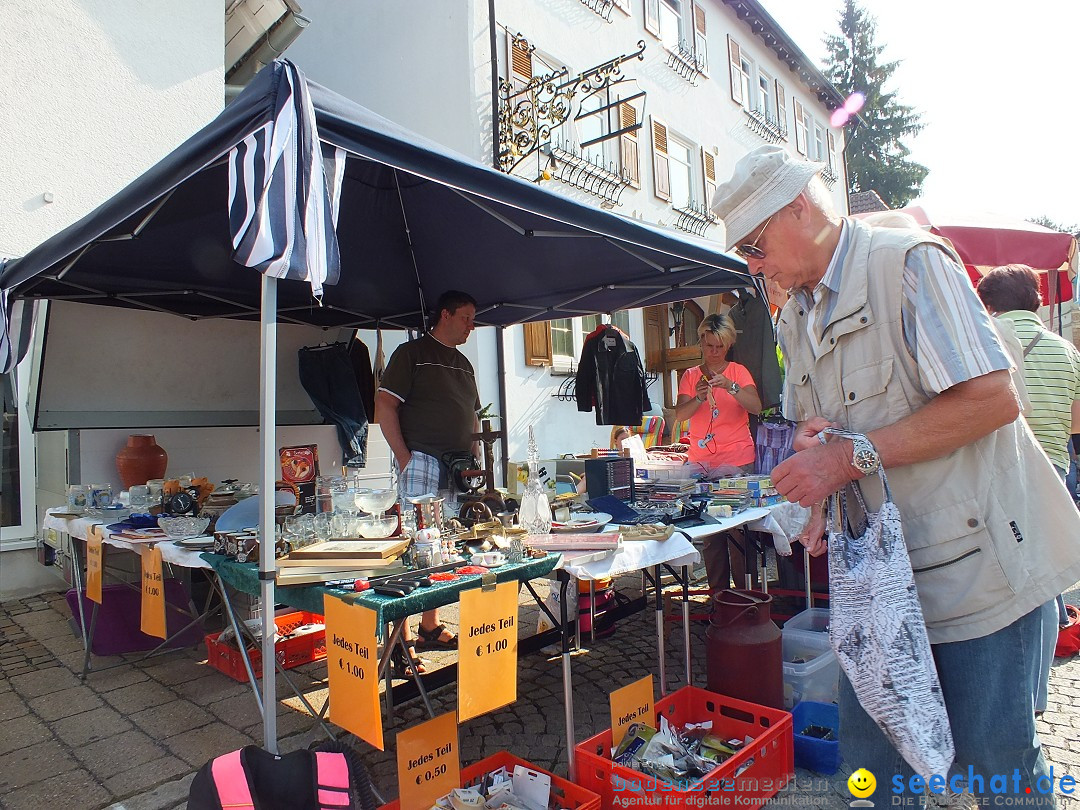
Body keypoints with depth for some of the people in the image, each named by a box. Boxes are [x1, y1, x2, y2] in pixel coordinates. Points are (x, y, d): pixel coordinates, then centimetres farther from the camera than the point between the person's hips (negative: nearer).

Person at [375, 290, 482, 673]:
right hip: (422, 460, -7)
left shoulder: (464, 365, 22)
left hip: (458, 468, 7)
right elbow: (385, 405, -7)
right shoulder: (411, 353, 0)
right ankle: (400, 636, -2)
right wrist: (403, 456, -14)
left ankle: (431, 628, 23)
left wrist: (475, 455, 13)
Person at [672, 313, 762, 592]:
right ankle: (718, 590, 10)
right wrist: (698, 398, -19)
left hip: (737, 459, -2)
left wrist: (730, 387, -23)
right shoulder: (690, 376, 11)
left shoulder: (738, 371, 6)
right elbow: (679, 415, -2)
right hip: (701, 461, 2)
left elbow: (756, 407, -9)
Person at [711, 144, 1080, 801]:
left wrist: (853, 456, -23)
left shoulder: (910, 262, -12)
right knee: (869, 752, 12)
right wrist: (814, 430, -3)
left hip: (978, 562, -6)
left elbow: (992, 399, -21)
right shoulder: (796, 317, 11)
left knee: (995, 763, 8)